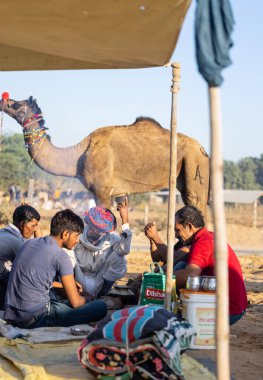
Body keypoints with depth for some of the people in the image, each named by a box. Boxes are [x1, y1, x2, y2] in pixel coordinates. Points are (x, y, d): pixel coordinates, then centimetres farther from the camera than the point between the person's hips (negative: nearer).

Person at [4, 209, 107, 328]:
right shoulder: (60, 256, -11)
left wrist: (68, 284, 29)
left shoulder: (29, 243, 12)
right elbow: (75, 303, -8)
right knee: (101, 307, -6)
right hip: (35, 319, -8)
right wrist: (85, 299, 16)